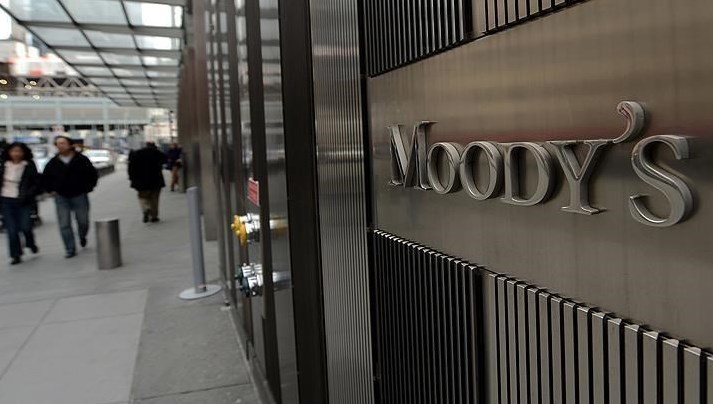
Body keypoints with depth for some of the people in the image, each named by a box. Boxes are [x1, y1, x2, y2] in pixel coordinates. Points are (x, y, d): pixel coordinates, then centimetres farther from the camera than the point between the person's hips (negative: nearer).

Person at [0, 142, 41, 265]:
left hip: (23, 201, -2)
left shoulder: (29, 166, -5)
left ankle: (31, 243, 24)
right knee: (11, 230, 2)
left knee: (25, 227, -9)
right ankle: (16, 255, 14)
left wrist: (27, 196, -14)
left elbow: (36, 183, -2)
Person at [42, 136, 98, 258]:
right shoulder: (53, 162, 3)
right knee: (64, 225, -3)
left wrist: (88, 188, 1)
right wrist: (51, 190, 8)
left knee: (83, 221, 7)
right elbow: (45, 178, 16)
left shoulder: (82, 159, -3)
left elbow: (93, 174, 5)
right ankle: (70, 250, 3)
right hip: (61, 198, 1)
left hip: (79, 196, -1)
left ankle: (82, 236, 41)